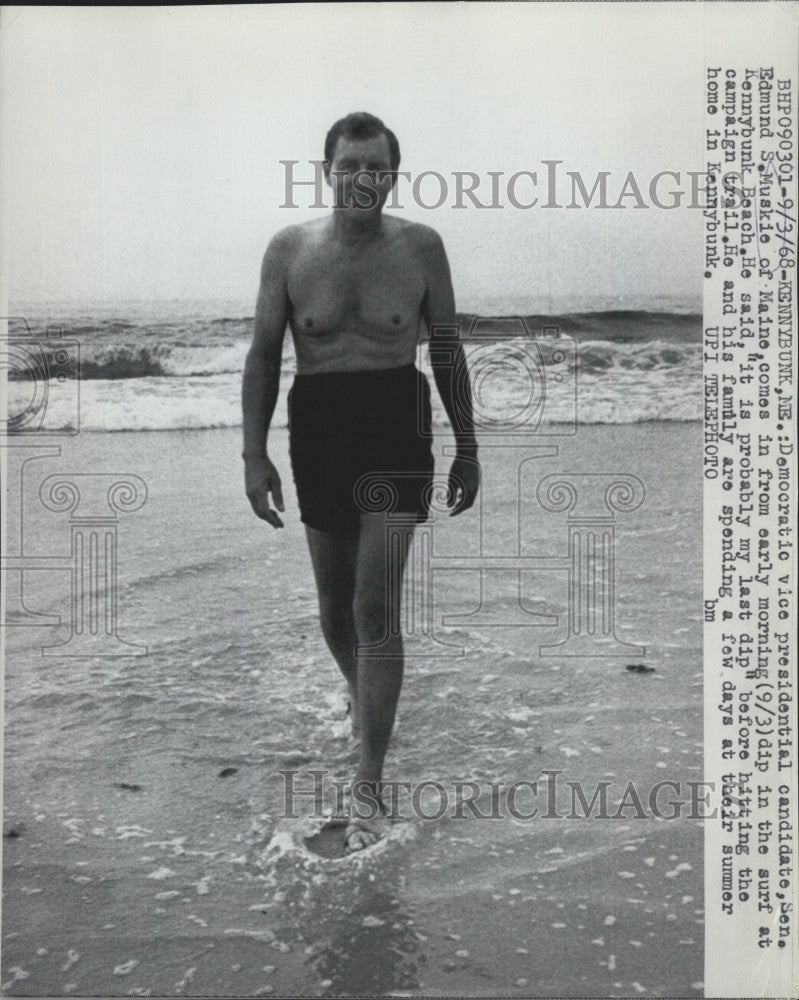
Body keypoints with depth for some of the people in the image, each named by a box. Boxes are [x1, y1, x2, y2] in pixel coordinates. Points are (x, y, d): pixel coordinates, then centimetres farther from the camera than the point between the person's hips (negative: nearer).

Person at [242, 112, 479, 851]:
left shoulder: (421, 246, 1)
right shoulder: (289, 249, 3)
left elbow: (447, 349, 9)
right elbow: (264, 353, 6)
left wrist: (468, 447, 9)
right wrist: (254, 453, -2)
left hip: (395, 427, -2)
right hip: (316, 427, 2)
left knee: (376, 606, -10)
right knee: (335, 605, 13)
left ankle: (369, 784, 0)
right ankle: (362, 696, 46)